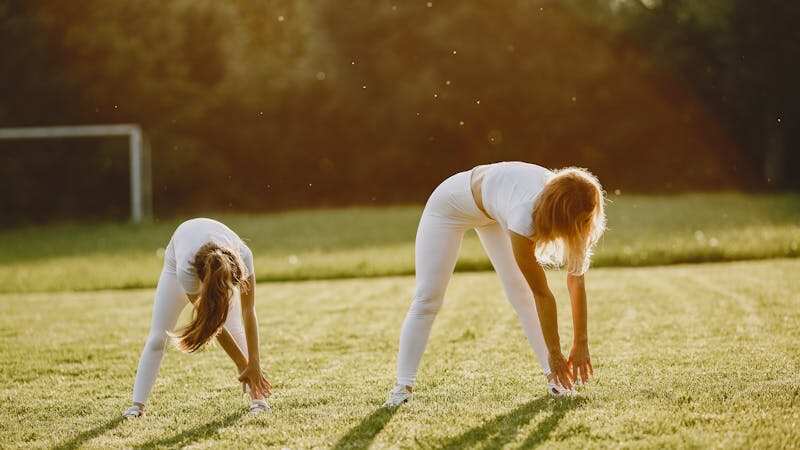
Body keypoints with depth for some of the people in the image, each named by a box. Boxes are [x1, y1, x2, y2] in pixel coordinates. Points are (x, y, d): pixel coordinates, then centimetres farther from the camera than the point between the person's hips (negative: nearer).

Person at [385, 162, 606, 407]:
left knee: (522, 294, -5)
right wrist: (555, 356, -29)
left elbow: (577, 278, -21)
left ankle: (554, 377, -4)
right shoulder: (524, 215, -45)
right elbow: (542, 293, -37)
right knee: (427, 299, -6)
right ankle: (403, 386, -2)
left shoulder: (570, 210, -29)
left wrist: (581, 344, -22)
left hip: (493, 209, 5)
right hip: (451, 202, -5)